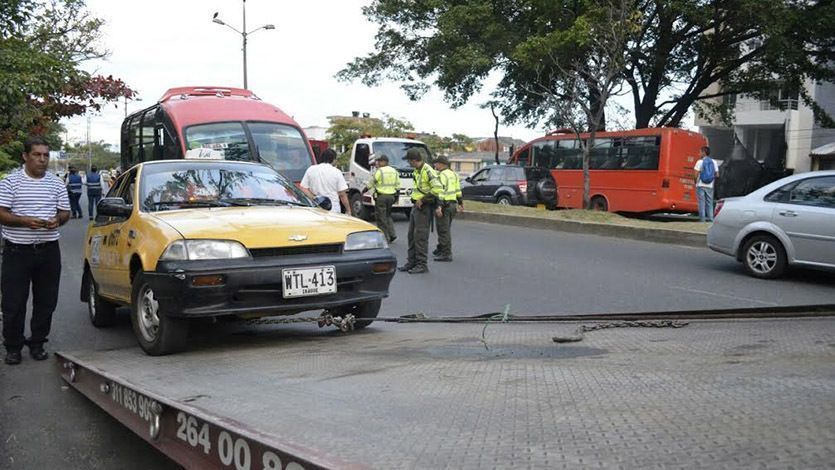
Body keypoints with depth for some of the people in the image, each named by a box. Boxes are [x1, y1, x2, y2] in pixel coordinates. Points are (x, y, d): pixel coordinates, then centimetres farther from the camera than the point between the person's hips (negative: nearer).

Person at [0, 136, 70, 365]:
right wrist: (25, 221, -22)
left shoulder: (56, 183, 10)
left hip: (48, 250, 3)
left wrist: (57, 220, -9)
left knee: (46, 301, 7)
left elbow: (65, 212, 14)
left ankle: (37, 344, 20)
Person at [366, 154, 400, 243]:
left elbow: (370, 184, -6)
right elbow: (398, 185, 13)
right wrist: (396, 196, 21)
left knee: (381, 218, 1)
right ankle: (392, 234, 10)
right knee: (387, 216, 21)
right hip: (391, 196, 7)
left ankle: (385, 238, 0)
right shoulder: (394, 171, 11)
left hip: (381, 196, -7)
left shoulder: (379, 171, -11)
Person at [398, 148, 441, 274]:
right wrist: (416, 199, 11)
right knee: (412, 235, 13)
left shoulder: (428, 171, -17)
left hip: (424, 207, -10)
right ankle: (412, 262, 22)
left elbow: (437, 189, -25)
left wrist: (422, 200, -19)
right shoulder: (416, 171, 12)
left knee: (420, 236, -7)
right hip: (416, 206, 10)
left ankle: (422, 265, -1)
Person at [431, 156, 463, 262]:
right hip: (452, 204, 9)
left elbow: (441, 192, -23)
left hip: (444, 205, -9)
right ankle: (441, 249, 31)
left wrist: (439, 206, -28)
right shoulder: (453, 174, 15)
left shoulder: (442, 175, -14)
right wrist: (460, 202, 27)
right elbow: (458, 190, 19)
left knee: (444, 230, -5)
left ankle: (446, 254, -4)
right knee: (446, 229, 19)